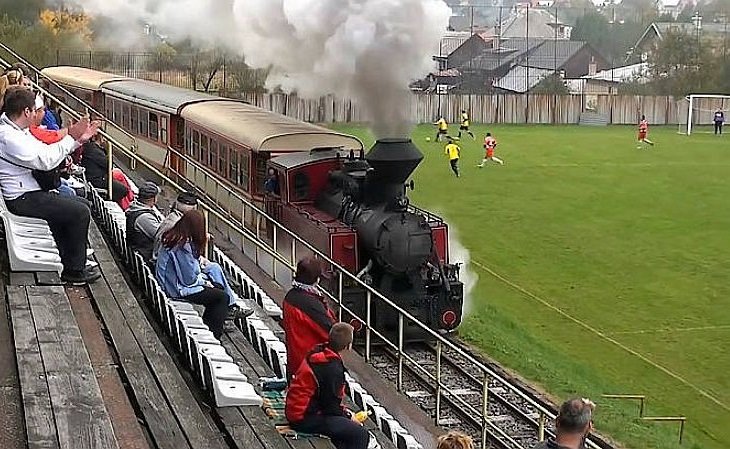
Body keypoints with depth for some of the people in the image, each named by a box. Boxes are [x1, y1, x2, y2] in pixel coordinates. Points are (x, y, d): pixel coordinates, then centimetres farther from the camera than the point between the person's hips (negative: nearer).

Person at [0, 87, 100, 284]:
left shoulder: (17, 131, 9)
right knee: (80, 212, -10)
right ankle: (74, 271, -1)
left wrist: (78, 139, 3)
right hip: (21, 199, -11)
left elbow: (45, 150, 12)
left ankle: (70, 262, 26)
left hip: (24, 192, 11)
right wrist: (71, 137, -15)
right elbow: (46, 160, -24)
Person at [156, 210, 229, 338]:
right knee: (222, 297, -3)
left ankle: (205, 325, 20)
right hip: (179, 290, -10)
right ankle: (213, 335, 3)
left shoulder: (172, 237, 3)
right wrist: (204, 281, -5)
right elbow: (189, 278, -22)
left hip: (171, 283, 10)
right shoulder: (183, 245, -26)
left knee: (218, 288, 15)